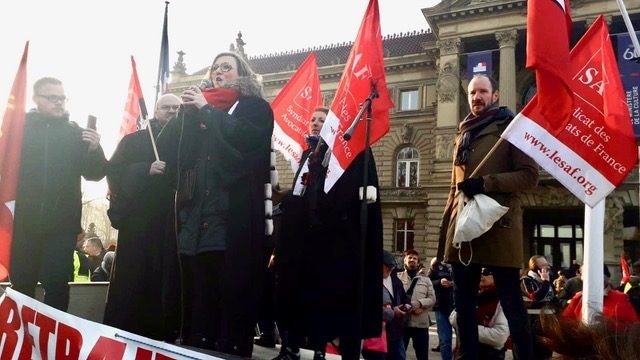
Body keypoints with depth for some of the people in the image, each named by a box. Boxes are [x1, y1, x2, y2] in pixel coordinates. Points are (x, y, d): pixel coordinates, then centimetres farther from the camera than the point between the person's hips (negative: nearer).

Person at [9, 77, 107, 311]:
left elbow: (95, 173, 1)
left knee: (57, 286, 2)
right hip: (23, 223, 0)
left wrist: (94, 149, -18)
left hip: (61, 225, 0)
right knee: (21, 285, 8)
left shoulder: (75, 132, 6)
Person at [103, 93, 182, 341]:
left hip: (173, 223, 1)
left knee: (168, 282, -1)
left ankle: (165, 336, 7)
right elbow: (114, 172, 2)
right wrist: (147, 169, -12)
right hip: (138, 221, -1)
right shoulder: (134, 141, 12)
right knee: (131, 282, -2)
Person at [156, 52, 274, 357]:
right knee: (197, 294, 5)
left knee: (234, 293, -5)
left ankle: (233, 350, 4)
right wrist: (185, 111, 1)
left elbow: (248, 138, -12)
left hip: (236, 216, -4)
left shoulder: (256, 107, 9)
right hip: (196, 215, 4)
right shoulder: (194, 108, 22)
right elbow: (165, 151, 14)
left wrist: (207, 110, -7)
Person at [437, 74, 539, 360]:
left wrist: (485, 182, -19)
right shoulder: (464, 135, 22)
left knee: (511, 304, -1)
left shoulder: (510, 128, 4)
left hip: (498, 228, -6)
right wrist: (444, 231, 16)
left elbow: (529, 175, -6)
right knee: (463, 306, 8)